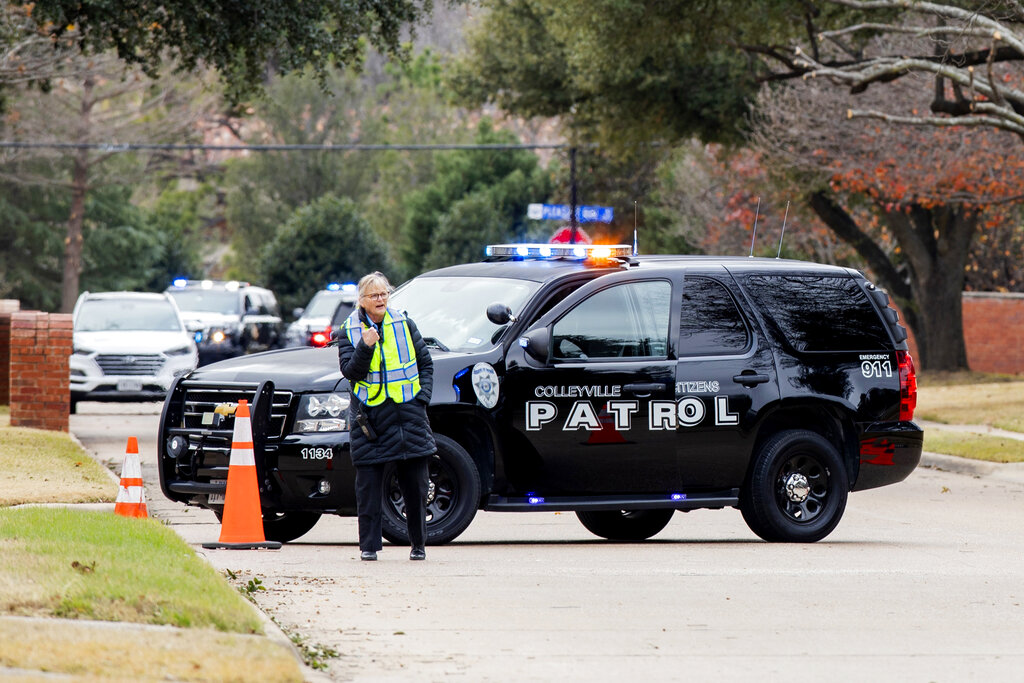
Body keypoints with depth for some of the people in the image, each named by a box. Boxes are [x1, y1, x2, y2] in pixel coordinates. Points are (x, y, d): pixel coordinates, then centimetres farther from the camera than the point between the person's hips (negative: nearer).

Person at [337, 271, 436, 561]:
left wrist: (422, 396, 2)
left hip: (407, 414, 2)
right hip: (370, 417, -1)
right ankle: (369, 545, 4)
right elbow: (350, 371, -6)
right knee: (369, 483, -3)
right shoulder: (349, 331, 3)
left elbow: (425, 362, 14)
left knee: (414, 483, 4)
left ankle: (418, 543, 16)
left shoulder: (404, 325, 8)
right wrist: (365, 348, -22)